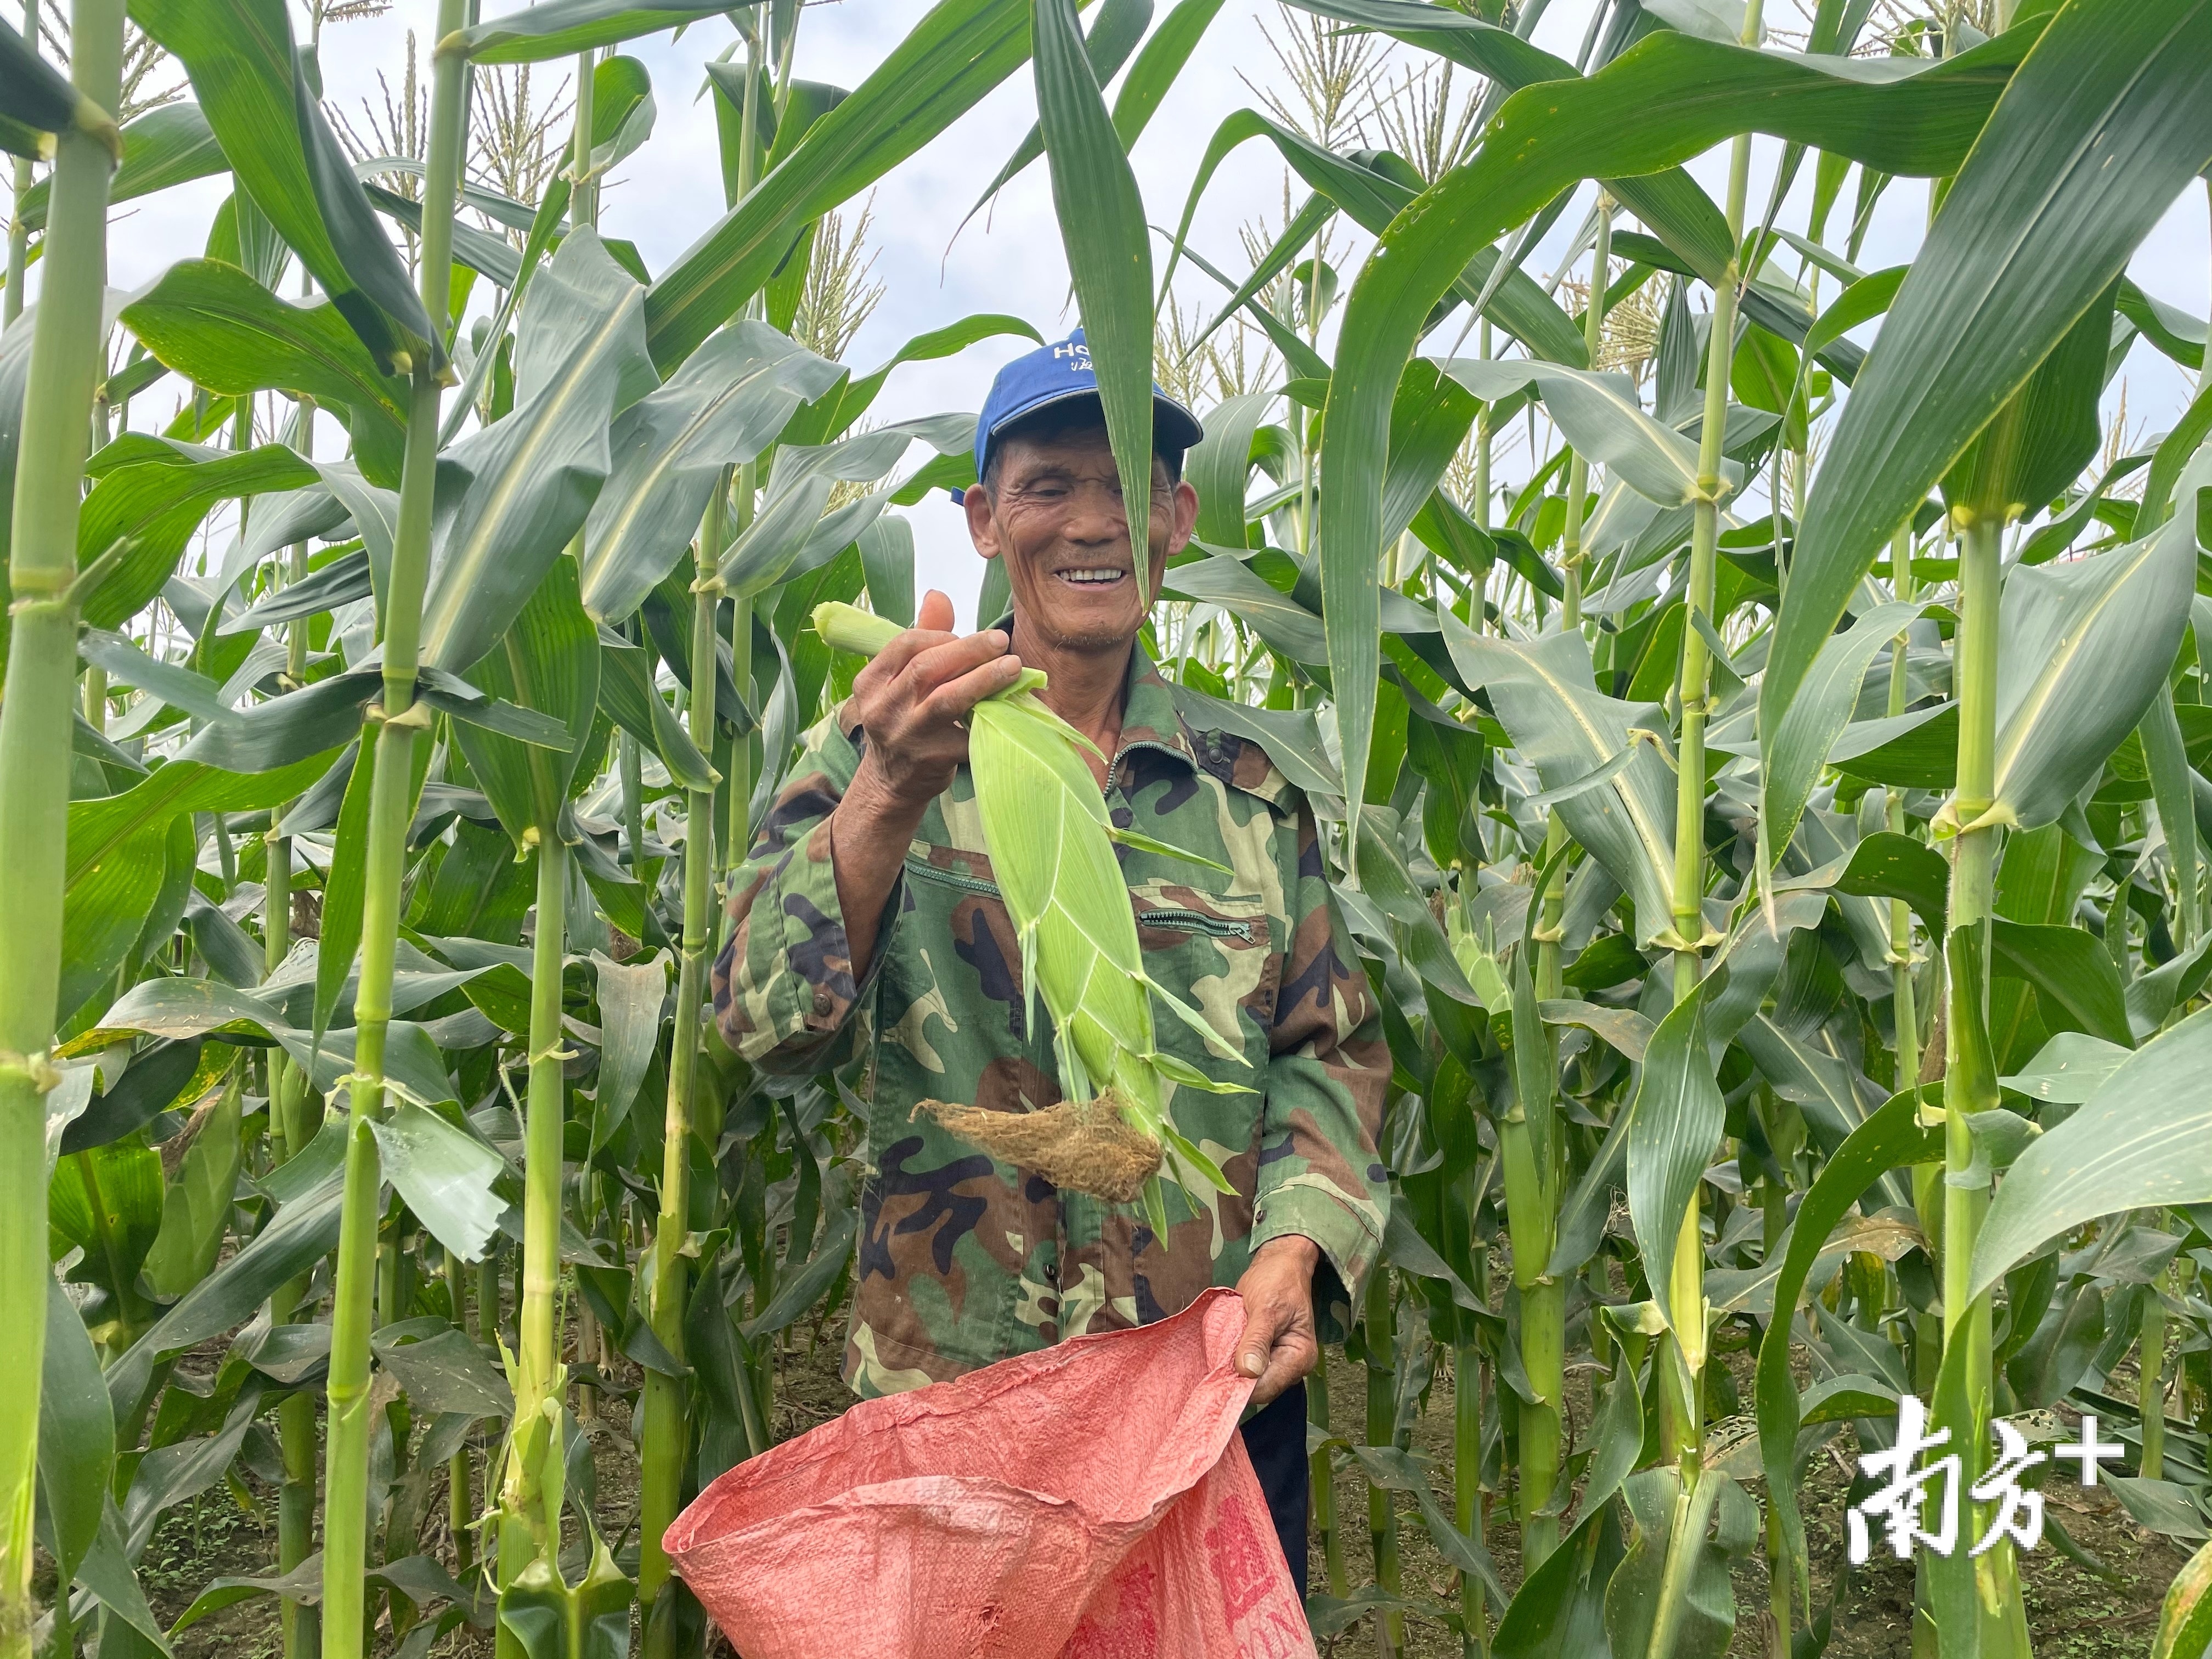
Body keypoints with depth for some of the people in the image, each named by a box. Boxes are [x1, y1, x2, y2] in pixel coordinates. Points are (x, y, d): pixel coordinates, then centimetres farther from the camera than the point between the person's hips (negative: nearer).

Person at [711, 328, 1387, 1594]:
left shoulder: (1252, 783, 3)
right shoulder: (886, 747, -4)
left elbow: (1330, 1049, 6)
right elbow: (771, 1027, -16)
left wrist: (1294, 1245, -12)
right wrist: (889, 800, -32)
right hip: (947, 1389, -2)